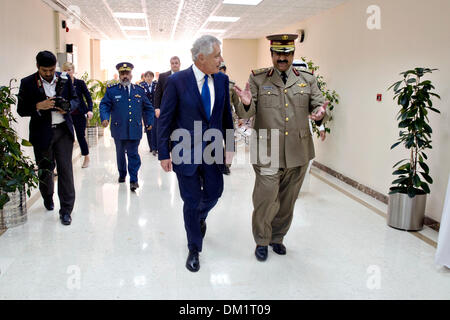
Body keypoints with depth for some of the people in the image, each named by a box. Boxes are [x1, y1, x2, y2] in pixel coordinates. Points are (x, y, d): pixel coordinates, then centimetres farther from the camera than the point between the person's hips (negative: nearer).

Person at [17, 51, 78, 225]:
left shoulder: (64, 79, 3)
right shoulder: (27, 83, -2)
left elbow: (74, 98, 13)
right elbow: (21, 110, -1)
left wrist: (67, 107, -8)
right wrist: (39, 106, -19)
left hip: (63, 130, 0)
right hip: (42, 133, 0)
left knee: (65, 169, -5)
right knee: (45, 169, 15)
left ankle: (66, 210, 1)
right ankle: (48, 198, 44)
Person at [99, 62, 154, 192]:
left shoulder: (139, 90, 8)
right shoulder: (112, 90, 4)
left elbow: (148, 108, 16)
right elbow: (104, 105, 0)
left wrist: (150, 122, 11)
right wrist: (104, 118, -18)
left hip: (135, 130, 0)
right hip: (119, 129, 1)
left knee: (133, 154, -4)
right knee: (120, 153, 15)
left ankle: (133, 180, 1)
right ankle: (122, 174, 35)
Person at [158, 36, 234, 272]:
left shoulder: (222, 80, 2)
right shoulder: (177, 81, -11)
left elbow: (226, 115, 9)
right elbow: (165, 119, -8)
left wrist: (229, 146, 5)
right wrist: (163, 154, -9)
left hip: (213, 150, 4)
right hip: (186, 152, -4)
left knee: (214, 193, 15)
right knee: (191, 201, 6)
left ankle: (200, 217, 51)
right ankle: (194, 249, 25)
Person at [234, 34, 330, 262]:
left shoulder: (307, 80, 9)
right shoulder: (257, 79, 2)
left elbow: (320, 106, 4)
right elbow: (245, 114, -3)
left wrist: (321, 113, -20)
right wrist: (246, 104, -27)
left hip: (298, 154, 3)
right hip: (267, 154, -3)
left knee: (287, 201, 15)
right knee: (265, 200, -4)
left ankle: (277, 237, 36)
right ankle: (262, 241, 21)